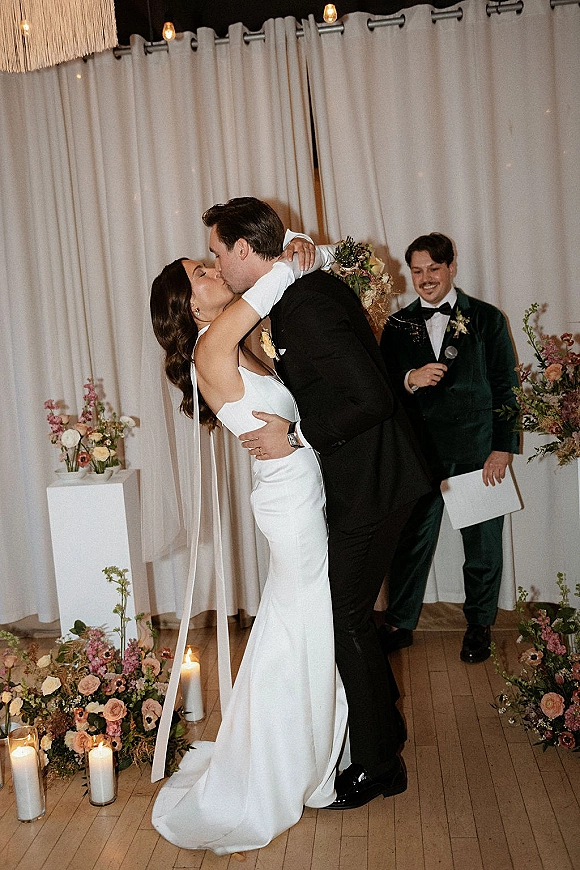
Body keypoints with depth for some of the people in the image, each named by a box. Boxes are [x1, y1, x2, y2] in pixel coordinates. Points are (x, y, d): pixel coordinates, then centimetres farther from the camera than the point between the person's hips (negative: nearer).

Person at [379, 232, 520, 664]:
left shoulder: (487, 318, 4)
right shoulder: (398, 325, 8)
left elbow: (506, 387, 2)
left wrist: (503, 448, -5)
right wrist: (410, 380, -17)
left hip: (478, 452, -1)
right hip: (419, 453, 1)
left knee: (483, 544, 10)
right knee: (411, 542, 7)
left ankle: (479, 626, 29)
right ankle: (399, 624, 24)